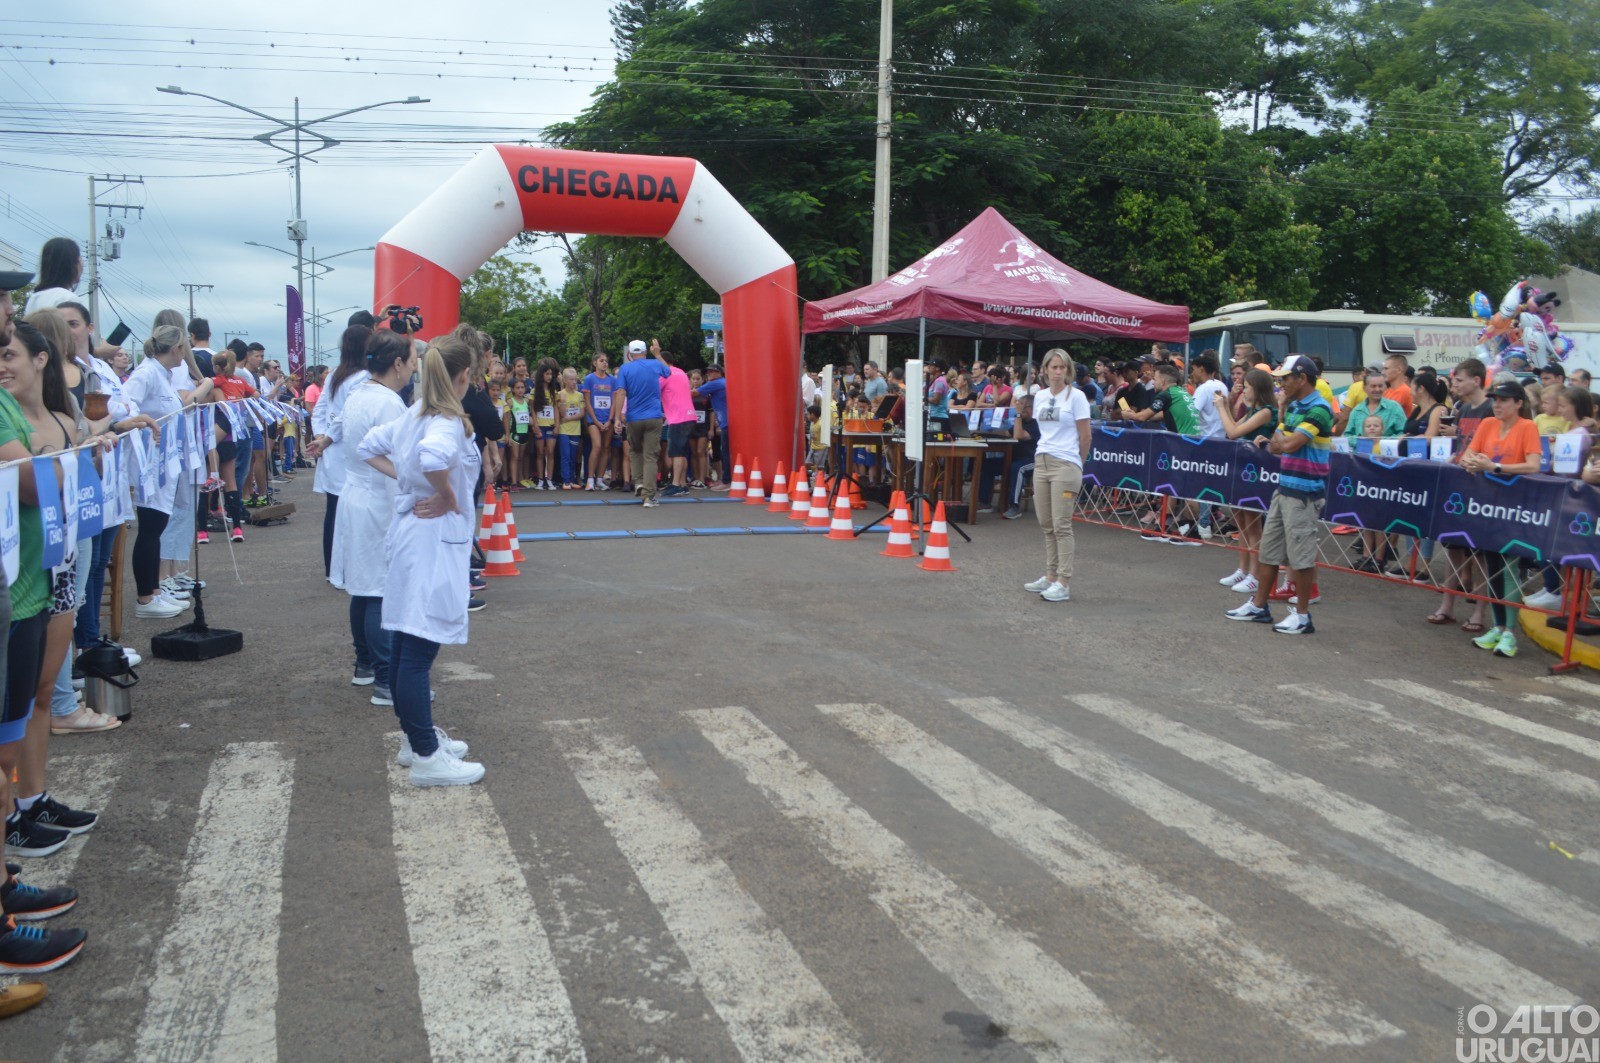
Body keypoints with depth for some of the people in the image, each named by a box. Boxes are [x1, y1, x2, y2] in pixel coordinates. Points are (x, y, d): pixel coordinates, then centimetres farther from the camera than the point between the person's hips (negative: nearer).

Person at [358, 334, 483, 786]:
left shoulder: (414, 415, 10)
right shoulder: (450, 422, -17)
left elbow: (369, 447, 22)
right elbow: (432, 456, -38)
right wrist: (448, 496, -21)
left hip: (409, 532, 10)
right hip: (435, 540, -10)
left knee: (405, 643, 15)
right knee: (418, 651, -6)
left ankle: (415, 737, 29)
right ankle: (427, 757, 1)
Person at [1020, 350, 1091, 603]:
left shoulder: (1076, 396, -6)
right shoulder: (1040, 396, 11)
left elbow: (1085, 436, -3)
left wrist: (1076, 462, 6)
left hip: (1065, 465, -6)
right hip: (1041, 462, 6)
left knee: (1061, 525, -6)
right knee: (1046, 524, 9)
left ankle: (1064, 582, -2)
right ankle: (1050, 576, 19)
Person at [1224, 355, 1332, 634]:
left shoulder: (1318, 410, -15)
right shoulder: (1292, 407, 14)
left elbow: (1290, 444, -21)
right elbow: (1276, 446, 14)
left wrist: (1278, 437, -1)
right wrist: (1272, 441, -7)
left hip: (1304, 492, -9)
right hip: (1284, 487, 9)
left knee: (1300, 553, -3)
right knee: (1269, 547, 13)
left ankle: (1302, 615, 6)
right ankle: (1258, 605, 23)